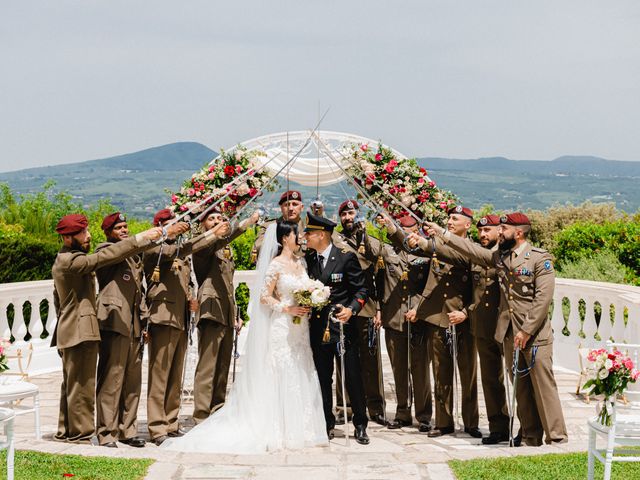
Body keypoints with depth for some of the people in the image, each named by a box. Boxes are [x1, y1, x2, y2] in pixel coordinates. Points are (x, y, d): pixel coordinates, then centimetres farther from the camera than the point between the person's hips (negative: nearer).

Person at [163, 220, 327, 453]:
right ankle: (280, 432, 1)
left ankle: (300, 429, 15)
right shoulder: (275, 265, -10)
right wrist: (288, 308, -17)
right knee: (283, 378, -5)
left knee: (301, 378, 8)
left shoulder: (300, 262, 12)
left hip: (300, 329, 7)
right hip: (282, 328, -7)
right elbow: (264, 296, -12)